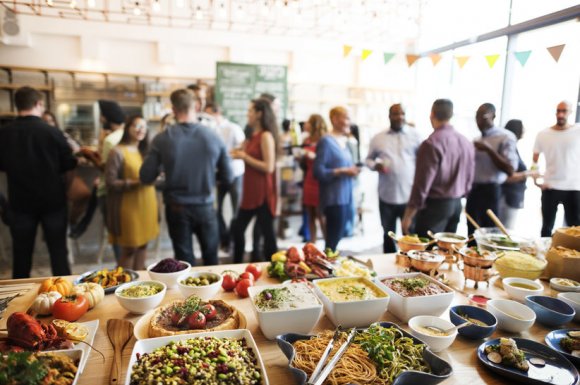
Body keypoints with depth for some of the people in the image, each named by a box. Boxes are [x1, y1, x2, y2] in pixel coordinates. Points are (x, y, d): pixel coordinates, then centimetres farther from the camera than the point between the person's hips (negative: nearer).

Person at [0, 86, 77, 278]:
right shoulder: (53, 132, -13)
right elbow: (68, 169, -5)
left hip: (20, 201, 2)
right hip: (53, 200, -2)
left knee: (21, 253, 14)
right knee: (58, 251, 9)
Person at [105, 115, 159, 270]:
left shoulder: (145, 151, 15)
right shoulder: (117, 152, -9)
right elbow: (110, 182, -13)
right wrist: (135, 183, -21)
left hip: (146, 204, 7)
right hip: (129, 206, -7)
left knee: (143, 244, 12)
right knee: (129, 248, 1)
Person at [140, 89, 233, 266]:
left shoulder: (162, 139, -12)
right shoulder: (214, 137, -10)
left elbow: (146, 178, -7)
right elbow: (227, 178, -4)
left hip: (177, 208, 0)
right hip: (205, 207, 1)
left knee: (185, 262, 14)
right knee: (211, 259, 20)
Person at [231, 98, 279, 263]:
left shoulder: (266, 136, -13)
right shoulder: (254, 136, 13)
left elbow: (269, 167, -21)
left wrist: (245, 157, -16)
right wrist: (239, 154, 6)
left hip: (263, 193, -9)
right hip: (250, 192, 9)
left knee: (267, 232, 1)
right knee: (237, 228, 14)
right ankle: (237, 265, 29)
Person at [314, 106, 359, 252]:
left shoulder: (344, 142, 15)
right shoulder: (326, 141, -11)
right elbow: (319, 172, -17)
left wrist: (352, 170, 3)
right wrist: (343, 171, -19)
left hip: (345, 197, 9)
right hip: (334, 199, -8)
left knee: (336, 238, 14)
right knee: (333, 240, -3)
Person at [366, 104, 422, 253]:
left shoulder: (414, 135, 2)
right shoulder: (378, 138, 7)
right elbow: (369, 159, 15)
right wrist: (375, 165, -8)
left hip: (409, 195, -2)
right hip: (387, 196, 2)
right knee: (388, 235, 16)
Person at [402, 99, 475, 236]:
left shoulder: (431, 144, -17)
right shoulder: (466, 142, 6)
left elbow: (422, 184, -18)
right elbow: (469, 179, 12)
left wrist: (408, 215, -12)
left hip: (435, 205, -7)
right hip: (457, 204, 8)